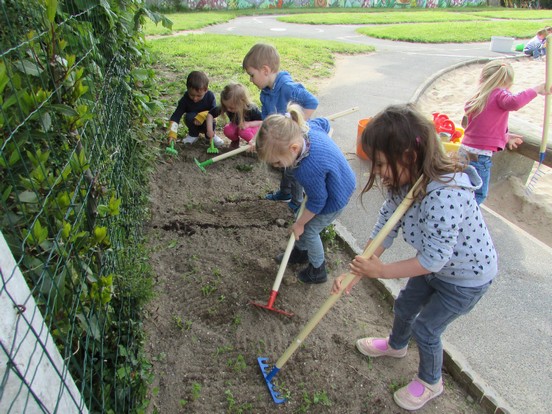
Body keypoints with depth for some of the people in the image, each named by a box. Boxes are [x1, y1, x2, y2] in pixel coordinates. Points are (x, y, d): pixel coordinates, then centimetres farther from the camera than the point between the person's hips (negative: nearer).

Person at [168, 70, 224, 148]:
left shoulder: (210, 96, -21)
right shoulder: (185, 99, -22)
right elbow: (176, 116, -24)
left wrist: (202, 115, -38)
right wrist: (172, 134, -35)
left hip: (206, 122, 0)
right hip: (193, 124, 1)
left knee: (211, 121, -33)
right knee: (190, 117, -31)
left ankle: (211, 135, 1)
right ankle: (193, 135, -3)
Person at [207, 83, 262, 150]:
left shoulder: (251, 109, -34)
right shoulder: (227, 106, -25)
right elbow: (211, 114, -17)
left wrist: (248, 124, -38)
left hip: (252, 127, -4)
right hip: (237, 126, 4)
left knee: (244, 132, -36)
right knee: (227, 130, -27)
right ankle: (235, 140, 8)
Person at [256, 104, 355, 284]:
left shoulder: (309, 170, -45)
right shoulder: (303, 127, -23)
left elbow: (317, 202, -26)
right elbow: (324, 123, 2)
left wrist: (299, 224, -8)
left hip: (335, 197, -8)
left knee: (309, 231, 8)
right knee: (302, 216, 21)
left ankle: (318, 271, 33)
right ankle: (300, 252, 47)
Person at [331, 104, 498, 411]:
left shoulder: (445, 195, -42)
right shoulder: (404, 180, -16)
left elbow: (434, 258, -33)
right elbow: (385, 229, -11)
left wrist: (382, 271, -24)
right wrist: (356, 273, -17)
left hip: (468, 277, -7)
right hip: (435, 265, 7)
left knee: (425, 328, 9)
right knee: (404, 307, 23)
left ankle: (431, 382, 41)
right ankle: (397, 345, 57)